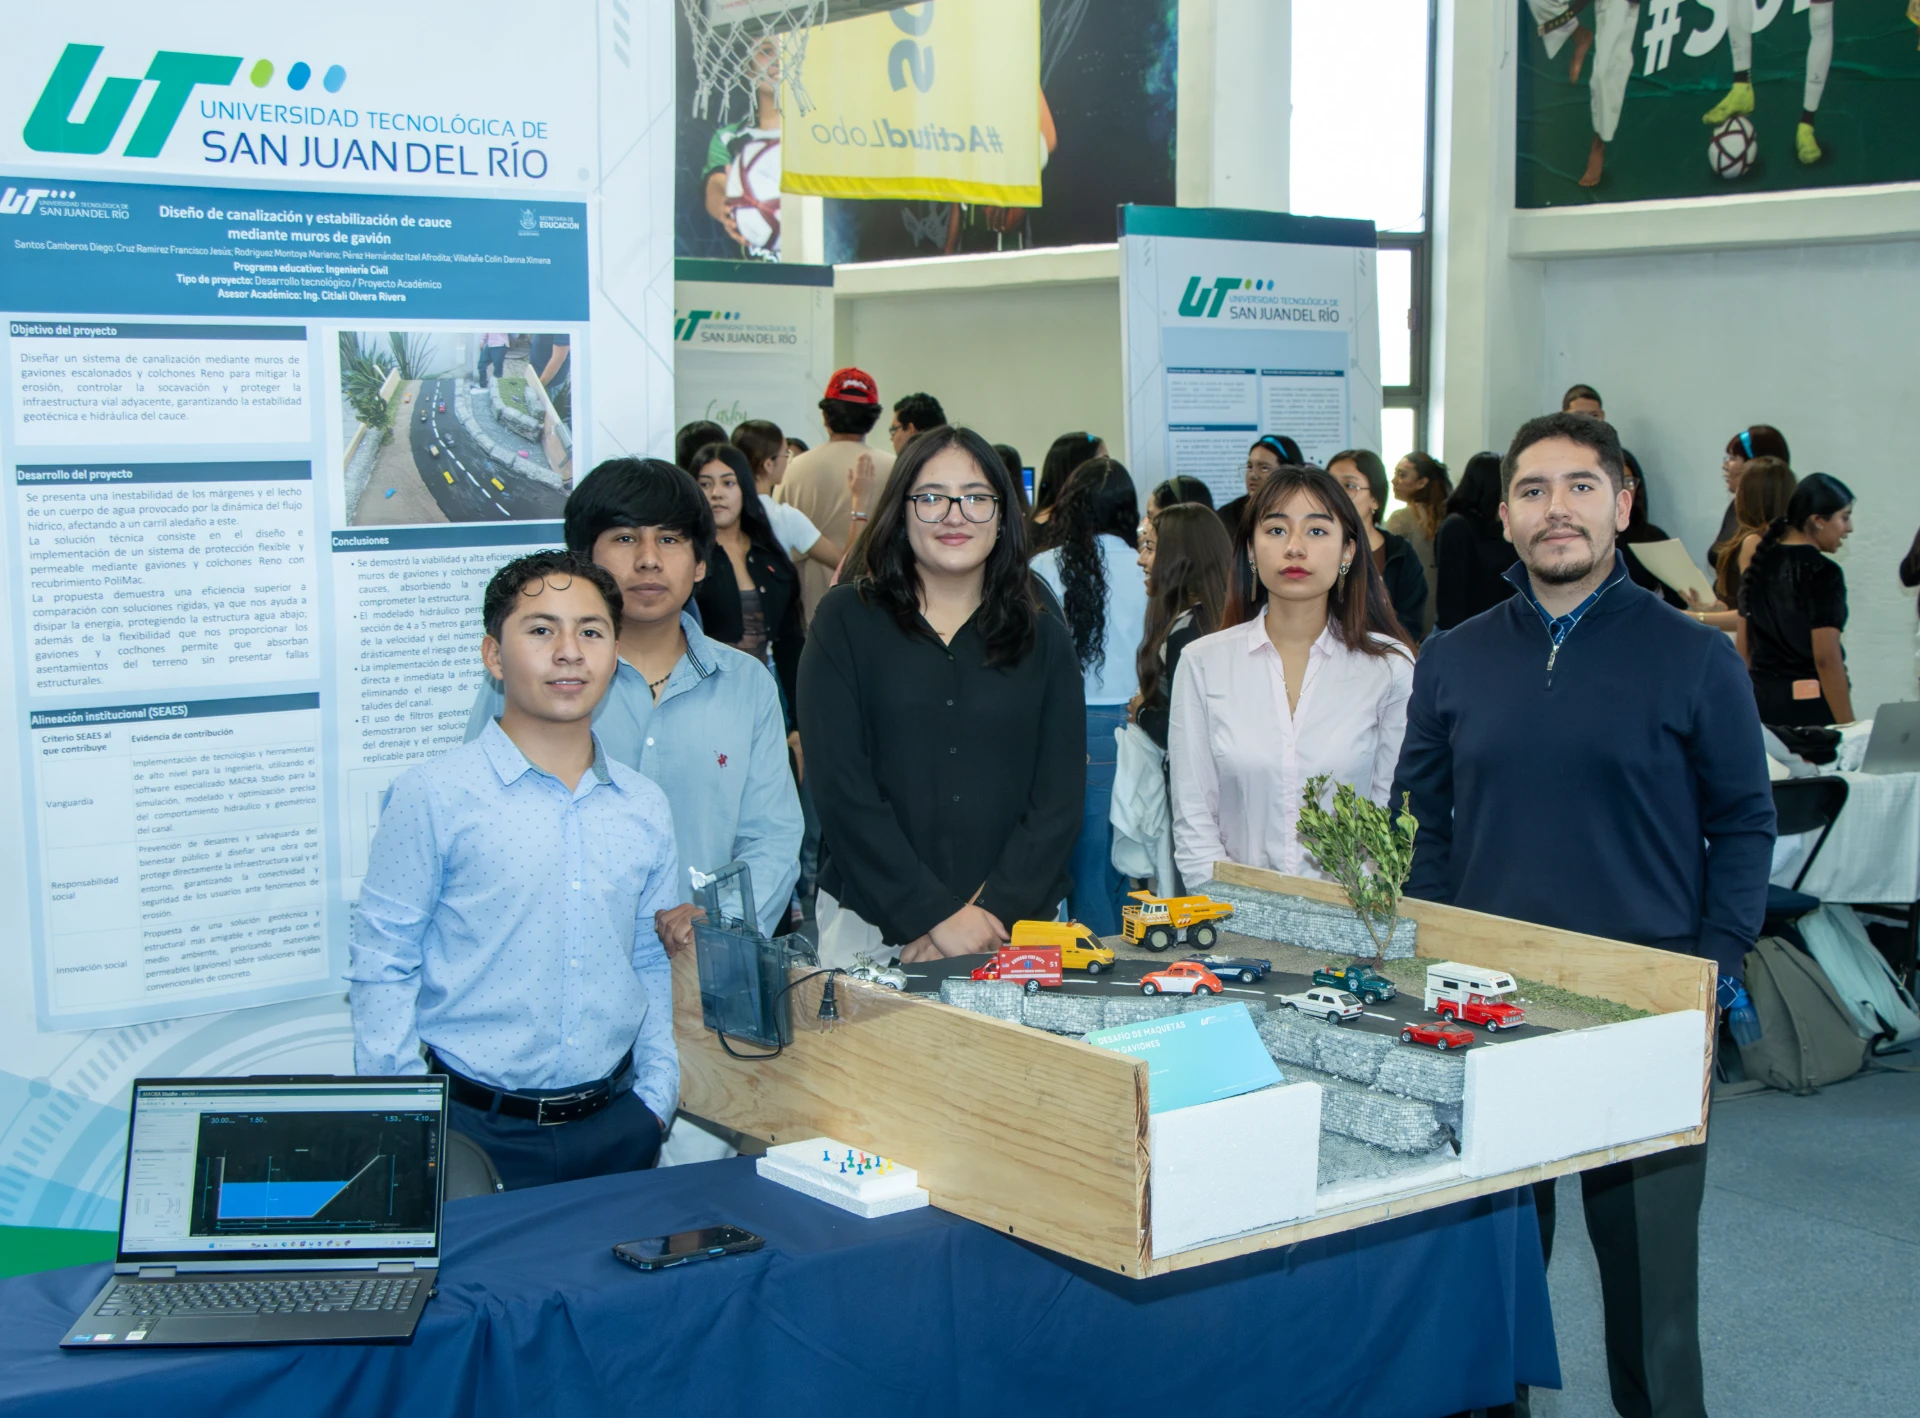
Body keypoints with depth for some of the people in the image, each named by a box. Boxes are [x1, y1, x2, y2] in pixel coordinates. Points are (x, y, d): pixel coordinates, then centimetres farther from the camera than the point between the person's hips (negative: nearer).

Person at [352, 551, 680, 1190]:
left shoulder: (645, 808, 8)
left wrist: (655, 1096, 8)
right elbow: (381, 966, -6)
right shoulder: (432, 796, -6)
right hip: (477, 1132, -4)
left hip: (616, 1124, 4)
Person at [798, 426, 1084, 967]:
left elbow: (1060, 797, 2)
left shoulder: (1044, 638, 9)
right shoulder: (847, 620, 2)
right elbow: (839, 787, -6)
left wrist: (993, 911, -13)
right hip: (872, 924, -1)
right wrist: (935, 914, -14)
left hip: (1016, 923, 2)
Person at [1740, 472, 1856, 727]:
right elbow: (1826, 657, -17)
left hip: (1762, 699, 7)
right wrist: (1848, 725, -15)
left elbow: (1744, 645, 12)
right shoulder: (1822, 573, -12)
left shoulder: (1759, 563, 9)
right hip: (1811, 705, -7)